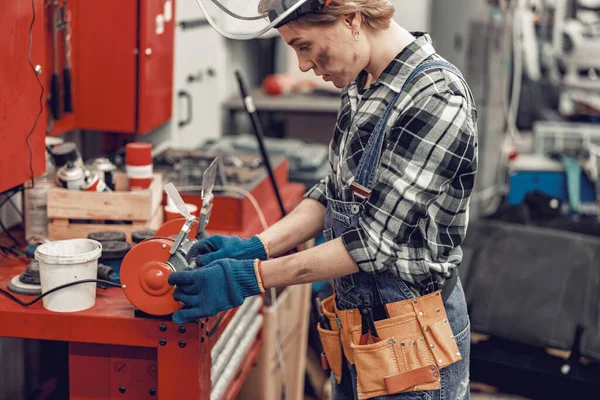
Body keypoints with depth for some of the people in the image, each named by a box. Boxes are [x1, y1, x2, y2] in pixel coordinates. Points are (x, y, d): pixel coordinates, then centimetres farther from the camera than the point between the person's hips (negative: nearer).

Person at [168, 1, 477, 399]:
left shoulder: (437, 97, -23)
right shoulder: (363, 85, 3)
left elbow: (373, 240, -24)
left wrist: (250, 277, -21)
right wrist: (256, 247, -2)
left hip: (409, 338, -8)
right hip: (355, 328, 8)